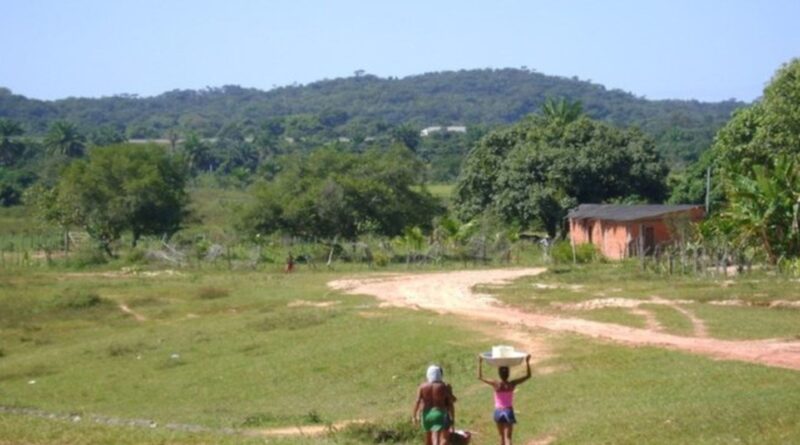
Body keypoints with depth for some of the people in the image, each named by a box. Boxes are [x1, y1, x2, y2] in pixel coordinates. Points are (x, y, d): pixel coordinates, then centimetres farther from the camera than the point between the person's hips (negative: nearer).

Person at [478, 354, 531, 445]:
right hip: (509, 412, -1)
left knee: (502, 436, 20)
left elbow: (480, 377, -4)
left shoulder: (496, 384, -13)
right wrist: (527, 362, 0)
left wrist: (480, 363, -3)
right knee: (508, 437, -4)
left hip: (498, 412, 1)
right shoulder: (512, 384, -11)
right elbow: (528, 375, -1)